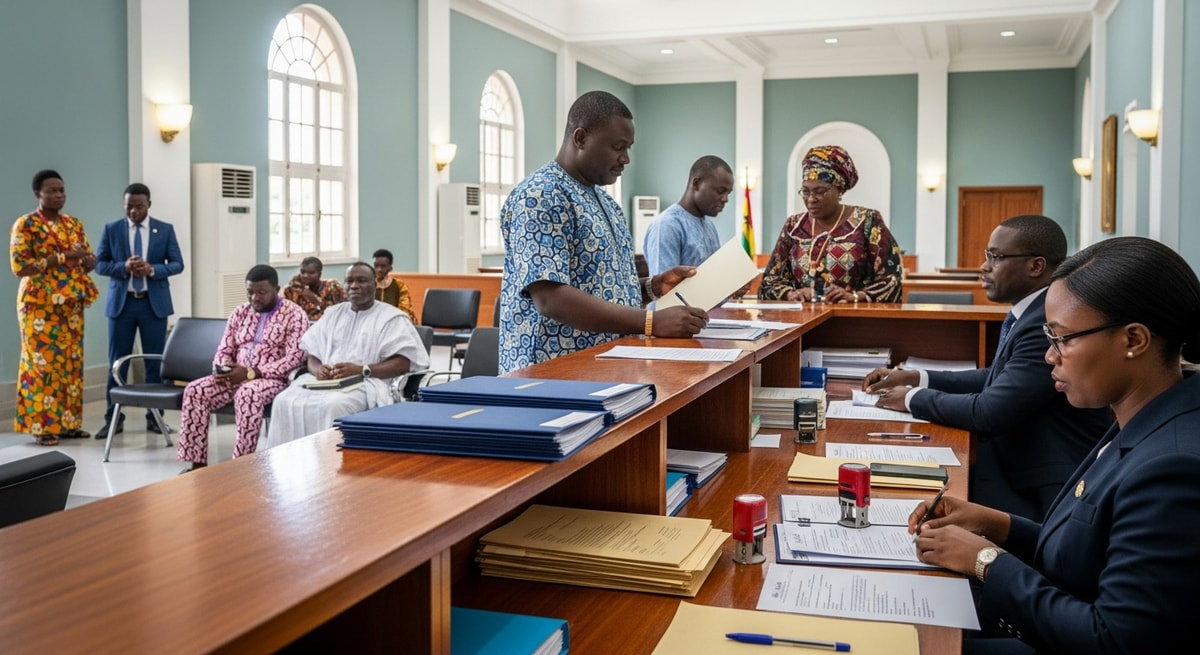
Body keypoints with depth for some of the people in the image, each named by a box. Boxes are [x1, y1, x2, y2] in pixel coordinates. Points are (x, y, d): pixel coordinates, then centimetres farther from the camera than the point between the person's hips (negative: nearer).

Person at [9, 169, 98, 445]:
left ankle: (68, 422, 15)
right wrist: (61, 258, -20)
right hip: (40, 303, -6)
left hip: (71, 303, 6)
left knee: (71, 361, 7)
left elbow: (91, 262, 12)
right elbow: (19, 267, -15)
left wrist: (83, 257, -12)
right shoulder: (25, 225, -7)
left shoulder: (74, 224, 11)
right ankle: (41, 426, 2)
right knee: (42, 362, -4)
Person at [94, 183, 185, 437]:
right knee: (117, 362, 3)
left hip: (154, 303, 0)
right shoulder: (111, 229, 4)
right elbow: (99, 263, 3)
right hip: (121, 302, 0)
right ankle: (114, 418, 10)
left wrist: (152, 269, -17)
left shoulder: (165, 229, 3)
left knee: (155, 362, 5)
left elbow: (178, 264, 1)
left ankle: (154, 416, 14)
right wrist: (123, 267, -16)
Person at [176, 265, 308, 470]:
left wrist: (250, 372, -22)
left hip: (273, 379, -6)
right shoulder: (240, 313, 14)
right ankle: (197, 464, -16)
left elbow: (294, 358, -15)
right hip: (236, 377, 6)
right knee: (194, 391, -17)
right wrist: (222, 369, -11)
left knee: (247, 393, -38)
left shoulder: (294, 315, -5)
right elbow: (224, 350, 15)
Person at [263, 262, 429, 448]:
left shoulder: (392, 317, 4)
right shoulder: (333, 313, 23)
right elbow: (312, 354, 18)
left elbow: (403, 363, -6)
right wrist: (317, 368, -8)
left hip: (365, 384, -5)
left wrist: (361, 370, -19)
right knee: (285, 401, -23)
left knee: (332, 405, -36)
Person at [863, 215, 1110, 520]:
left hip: (1042, 495, -8)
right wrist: (916, 378, 8)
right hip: (1015, 467, 8)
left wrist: (913, 398, -10)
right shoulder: (1033, 313, 8)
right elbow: (995, 379, 19)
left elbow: (988, 413, -26)